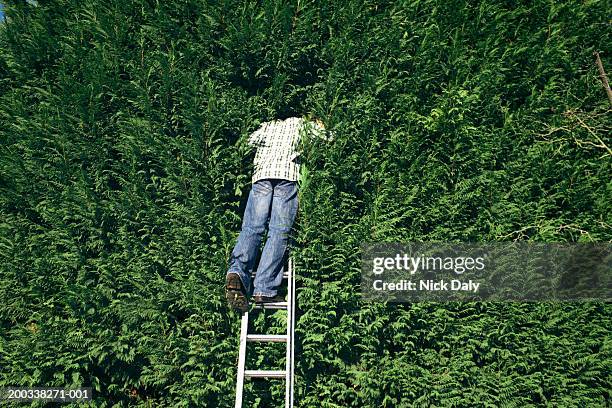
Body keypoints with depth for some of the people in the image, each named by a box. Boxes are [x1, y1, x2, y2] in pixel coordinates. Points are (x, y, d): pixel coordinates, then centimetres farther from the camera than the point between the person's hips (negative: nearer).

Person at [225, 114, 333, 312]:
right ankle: (264, 289, -14)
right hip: (287, 173, -3)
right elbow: (327, 136, 29)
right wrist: (314, 122, 49)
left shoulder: (267, 125, 34)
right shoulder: (299, 122, 27)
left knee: (252, 227, -6)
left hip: (261, 173, 3)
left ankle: (237, 272, -29)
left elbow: (252, 139, 21)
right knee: (279, 232, -7)